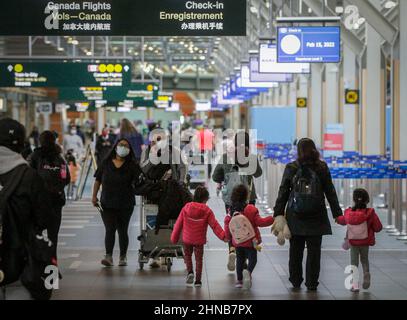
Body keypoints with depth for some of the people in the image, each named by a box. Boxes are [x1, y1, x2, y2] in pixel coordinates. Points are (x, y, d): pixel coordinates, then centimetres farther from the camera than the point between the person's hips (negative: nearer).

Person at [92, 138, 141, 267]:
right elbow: (98, 180, 11)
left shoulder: (132, 166, 2)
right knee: (110, 230, -8)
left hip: (125, 204, 0)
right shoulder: (106, 163, 6)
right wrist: (94, 195, 3)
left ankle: (123, 257, 17)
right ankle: (109, 256, -14)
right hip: (107, 204, 0)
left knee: (122, 231, 7)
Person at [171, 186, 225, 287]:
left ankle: (190, 272, -2)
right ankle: (198, 280, 13)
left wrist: (174, 238, 9)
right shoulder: (207, 211, -8)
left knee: (187, 255, 22)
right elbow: (214, 225, -15)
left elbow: (178, 224, 1)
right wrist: (223, 236, -15)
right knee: (199, 259, 13)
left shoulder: (186, 208, -3)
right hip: (199, 240, -1)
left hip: (187, 239, 1)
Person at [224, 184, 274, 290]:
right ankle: (248, 271, -27)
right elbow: (259, 222, -13)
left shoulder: (232, 210, 0)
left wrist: (228, 237, 21)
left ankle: (239, 280, 17)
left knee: (240, 259, 18)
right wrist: (273, 218, -5)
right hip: (250, 241, -4)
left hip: (237, 241, 4)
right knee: (252, 259, 3)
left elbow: (227, 224, 6)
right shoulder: (250, 209, -14)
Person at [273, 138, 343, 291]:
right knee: (314, 251, 6)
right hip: (316, 217, 0)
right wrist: (337, 213, 8)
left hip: (295, 217, 1)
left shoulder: (290, 168, -2)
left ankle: (296, 282, 17)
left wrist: (278, 213, 4)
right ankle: (311, 283, 7)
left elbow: (283, 193, -1)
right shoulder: (322, 168, -2)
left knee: (295, 251, 10)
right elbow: (330, 192, 2)